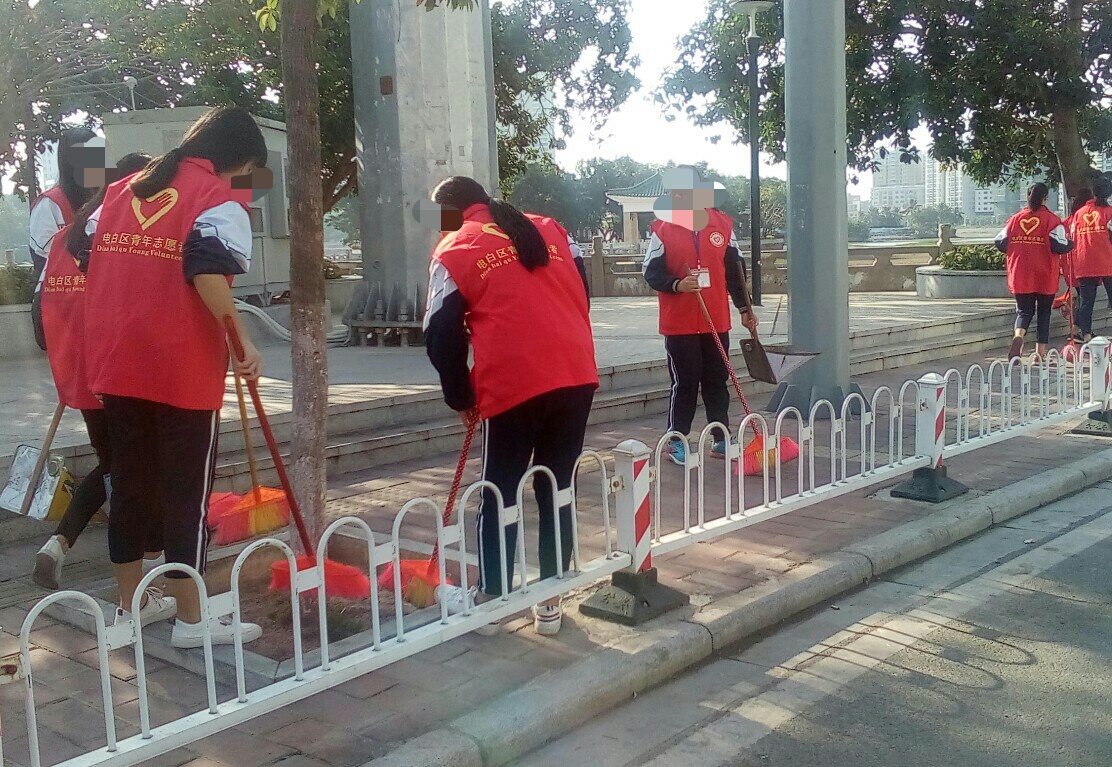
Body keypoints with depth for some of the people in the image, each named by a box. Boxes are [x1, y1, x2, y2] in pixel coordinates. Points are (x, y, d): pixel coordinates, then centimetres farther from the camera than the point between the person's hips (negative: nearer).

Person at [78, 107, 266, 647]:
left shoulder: (123, 189, 15)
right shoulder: (219, 199, -7)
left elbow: (89, 258, 17)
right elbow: (208, 272, -24)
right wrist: (241, 340, -20)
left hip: (117, 364, 7)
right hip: (182, 370, -6)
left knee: (129, 484, 16)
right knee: (186, 494, 2)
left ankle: (130, 604, 27)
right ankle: (191, 619, 10)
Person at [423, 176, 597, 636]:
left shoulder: (453, 250, 7)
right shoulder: (550, 229, 20)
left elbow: (442, 336, 5)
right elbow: (582, 292, 21)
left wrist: (461, 399, 17)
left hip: (513, 382, -4)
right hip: (578, 374, 4)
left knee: (501, 495, 11)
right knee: (557, 490, 14)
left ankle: (492, 598, 18)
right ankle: (550, 601, 20)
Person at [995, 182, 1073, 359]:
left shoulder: (1016, 218, 2)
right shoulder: (1051, 219, -7)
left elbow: (1000, 243, 3)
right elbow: (1059, 246, -14)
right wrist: (1071, 244, 8)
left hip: (1020, 276, 2)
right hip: (1045, 278, -2)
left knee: (1024, 310, 9)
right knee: (1044, 312, 12)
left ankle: (1018, 336, -22)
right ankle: (1041, 352, 14)